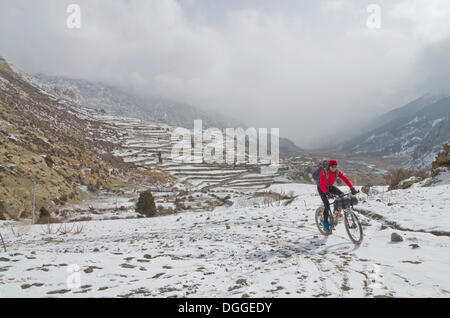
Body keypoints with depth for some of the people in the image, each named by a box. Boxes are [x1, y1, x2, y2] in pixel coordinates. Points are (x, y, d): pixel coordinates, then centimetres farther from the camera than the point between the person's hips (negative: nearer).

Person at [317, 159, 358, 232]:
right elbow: (322, 184, -38)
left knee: (342, 194, -19)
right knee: (327, 205, -18)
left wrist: (352, 188, -34)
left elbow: (346, 179, -20)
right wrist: (327, 193, -51)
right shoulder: (324, 172, -30)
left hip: (330, 187, 5)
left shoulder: (337, 172, -15)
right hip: (322, 188, -5)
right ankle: (325, 222, 0)